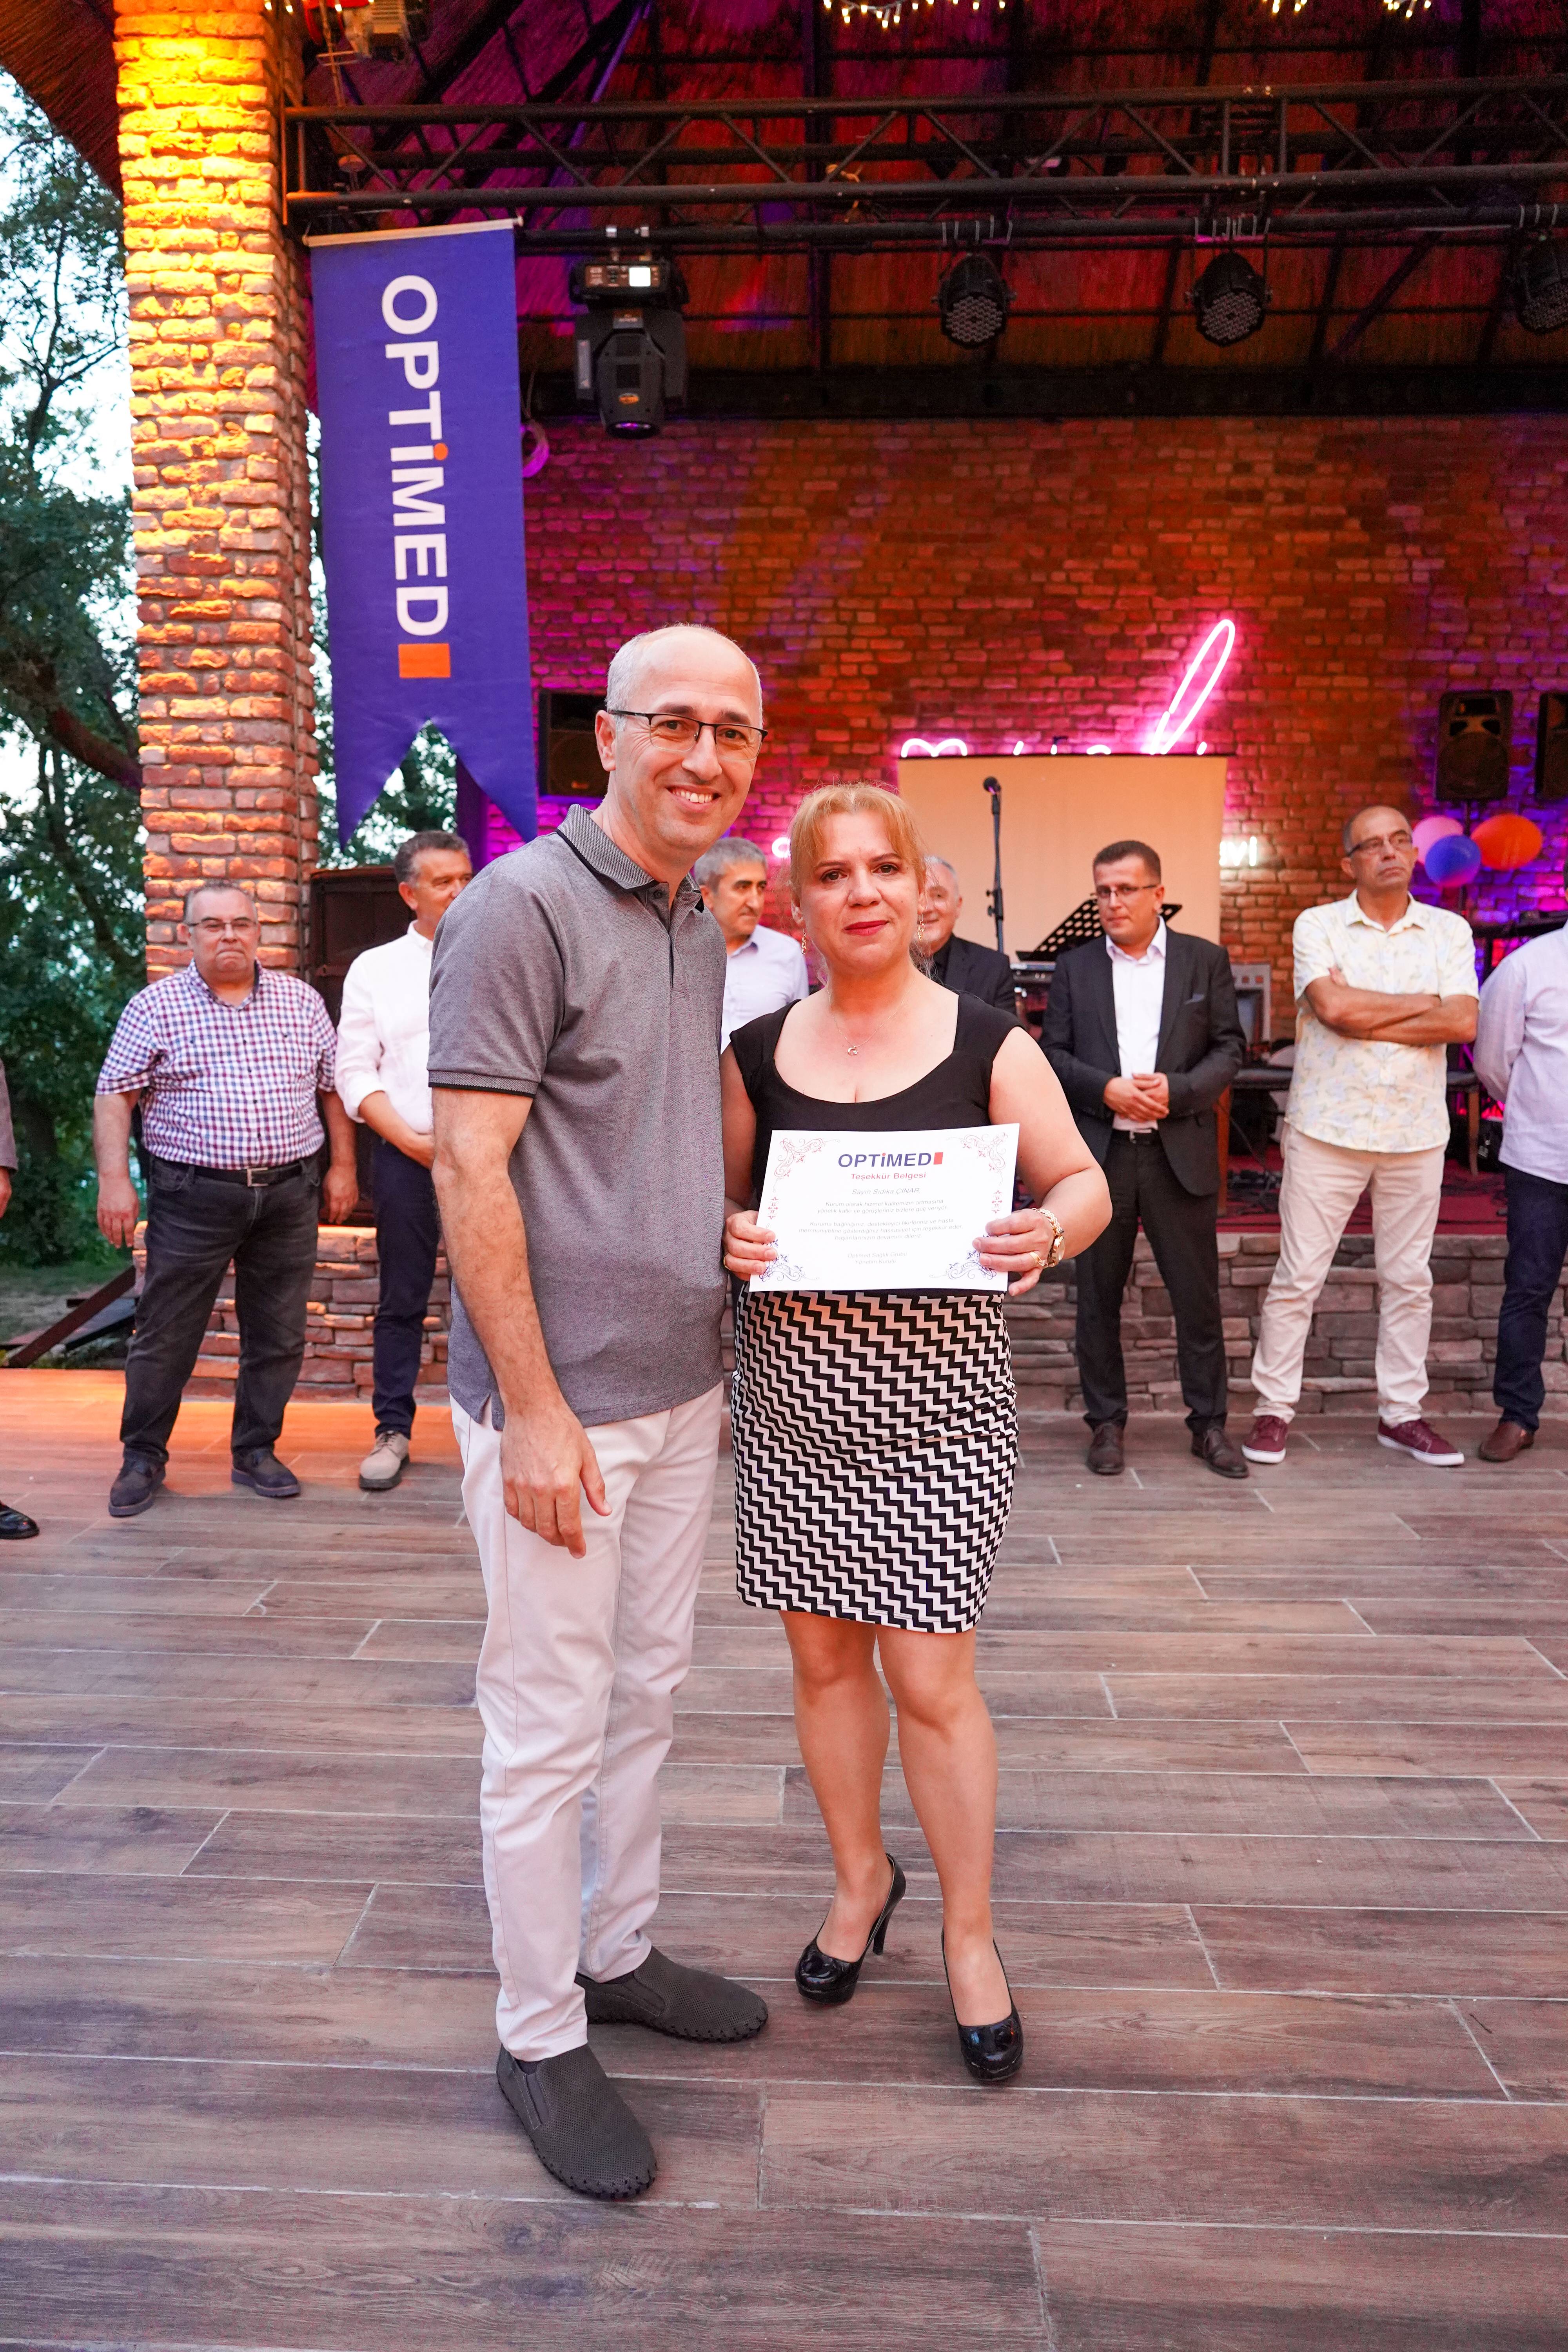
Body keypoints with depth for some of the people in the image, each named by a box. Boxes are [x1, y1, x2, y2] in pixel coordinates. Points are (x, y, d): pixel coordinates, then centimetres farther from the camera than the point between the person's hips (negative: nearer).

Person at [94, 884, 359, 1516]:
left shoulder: (301, 1001, 8)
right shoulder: (155, 1007, 0)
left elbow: (332, 1086, 12)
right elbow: (115, 1096, -2)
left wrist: (343, 1166, 8)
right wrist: (114, 1179, -11)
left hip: (290, 1194, 3)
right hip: (193, 1196, -2)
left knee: (278, 1338, 9)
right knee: (166, 1336, 4)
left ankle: (255, 1452, 24)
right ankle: (143, 1458, 21)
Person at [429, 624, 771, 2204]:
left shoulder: (702, 925, 11)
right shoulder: (523, 905, -14)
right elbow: (470, 1169, -18)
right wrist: (533, 1409, -19)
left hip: (682, 1383, 8)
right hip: (560, 1402, -8)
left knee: (648, 1688, 19)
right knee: (549, 1726, 5)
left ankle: (615, 1953, 38)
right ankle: (540, 2037, 23)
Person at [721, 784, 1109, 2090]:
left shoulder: (986, 1042, -4)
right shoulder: (758, 1051, 3)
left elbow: (1084, 1181, 2)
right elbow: (720, 1197, 13)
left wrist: (1052, 1230, -20)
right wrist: (727, 1236, -10)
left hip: (940, 1401, -3)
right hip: (793, 1396, 3)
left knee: (931, 1676, 1)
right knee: (824, 1655, 14)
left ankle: (971, 1933, 23)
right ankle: (861, 1875, 38)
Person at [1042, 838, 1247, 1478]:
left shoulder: (1206, 961, 7)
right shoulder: (1075, 968, 9)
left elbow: (1229, 1047, 4)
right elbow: (1052, 1054, 5)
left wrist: (1176, 1090, -12)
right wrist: (1106, 1090, -12)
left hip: (1180, 1153, -1)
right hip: (1098, 1154, 1)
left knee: (1198, 1294, 3)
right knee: (1098, 1296, 6)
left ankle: (1209, 1423, 15)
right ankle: (1107, 1422, 18)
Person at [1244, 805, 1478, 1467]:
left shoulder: (1449, 931, 6)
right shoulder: (1318, 926, -1)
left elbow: (1463, 1023, -9)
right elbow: (1332, 1005, -18)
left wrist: (1366, 1020, -14)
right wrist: (1426, 1003, -8)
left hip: (1416, 1134, 3)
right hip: (1328, 1130, -3)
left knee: (1408, 1279, 10)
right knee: (1298, 1277, 1)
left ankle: (1402, 1413, 21)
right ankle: (1274, 1409, 11)